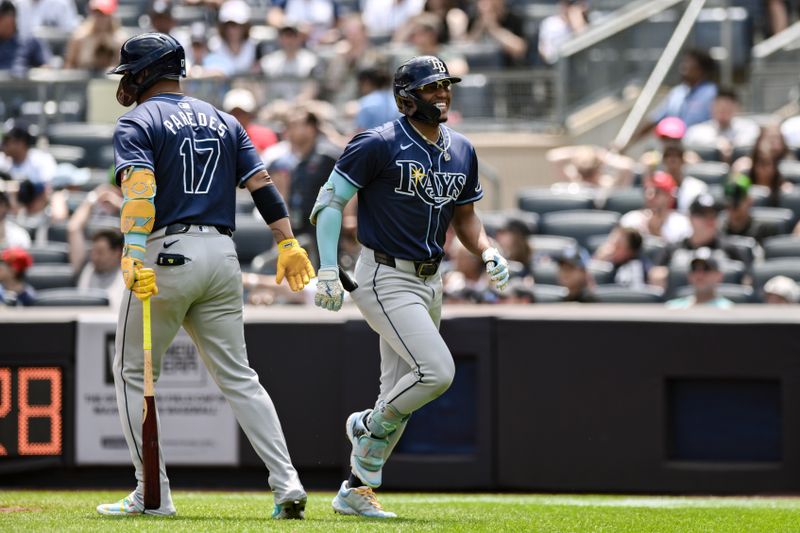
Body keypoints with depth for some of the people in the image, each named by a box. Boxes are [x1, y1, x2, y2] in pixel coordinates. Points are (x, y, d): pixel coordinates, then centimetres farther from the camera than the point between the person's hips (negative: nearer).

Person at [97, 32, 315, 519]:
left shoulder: (138, 123, -1)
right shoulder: (222, 121, 17)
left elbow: (140, 189, -17)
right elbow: (261, 182, 8)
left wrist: (134, 254, -27)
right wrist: (288, 243, 2)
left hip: (167, 254, -6)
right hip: (222, 255, 6)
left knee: (133, 372, 7)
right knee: (238, 377, 8)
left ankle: (153, 493, 2)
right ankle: (287, 483, -5)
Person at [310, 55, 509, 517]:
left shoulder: (462, 152, 10)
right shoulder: (379, 145, -11)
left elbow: (465, 217, 21)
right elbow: (330, 202, -9)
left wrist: (489, 252, 0)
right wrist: (329, 270, -18)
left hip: (430, 282, 8)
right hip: (386, 279, -8)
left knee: (400, 395, 9)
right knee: (436, 371, -21)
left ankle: (357, 489, 19)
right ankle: (370, 425, 5)